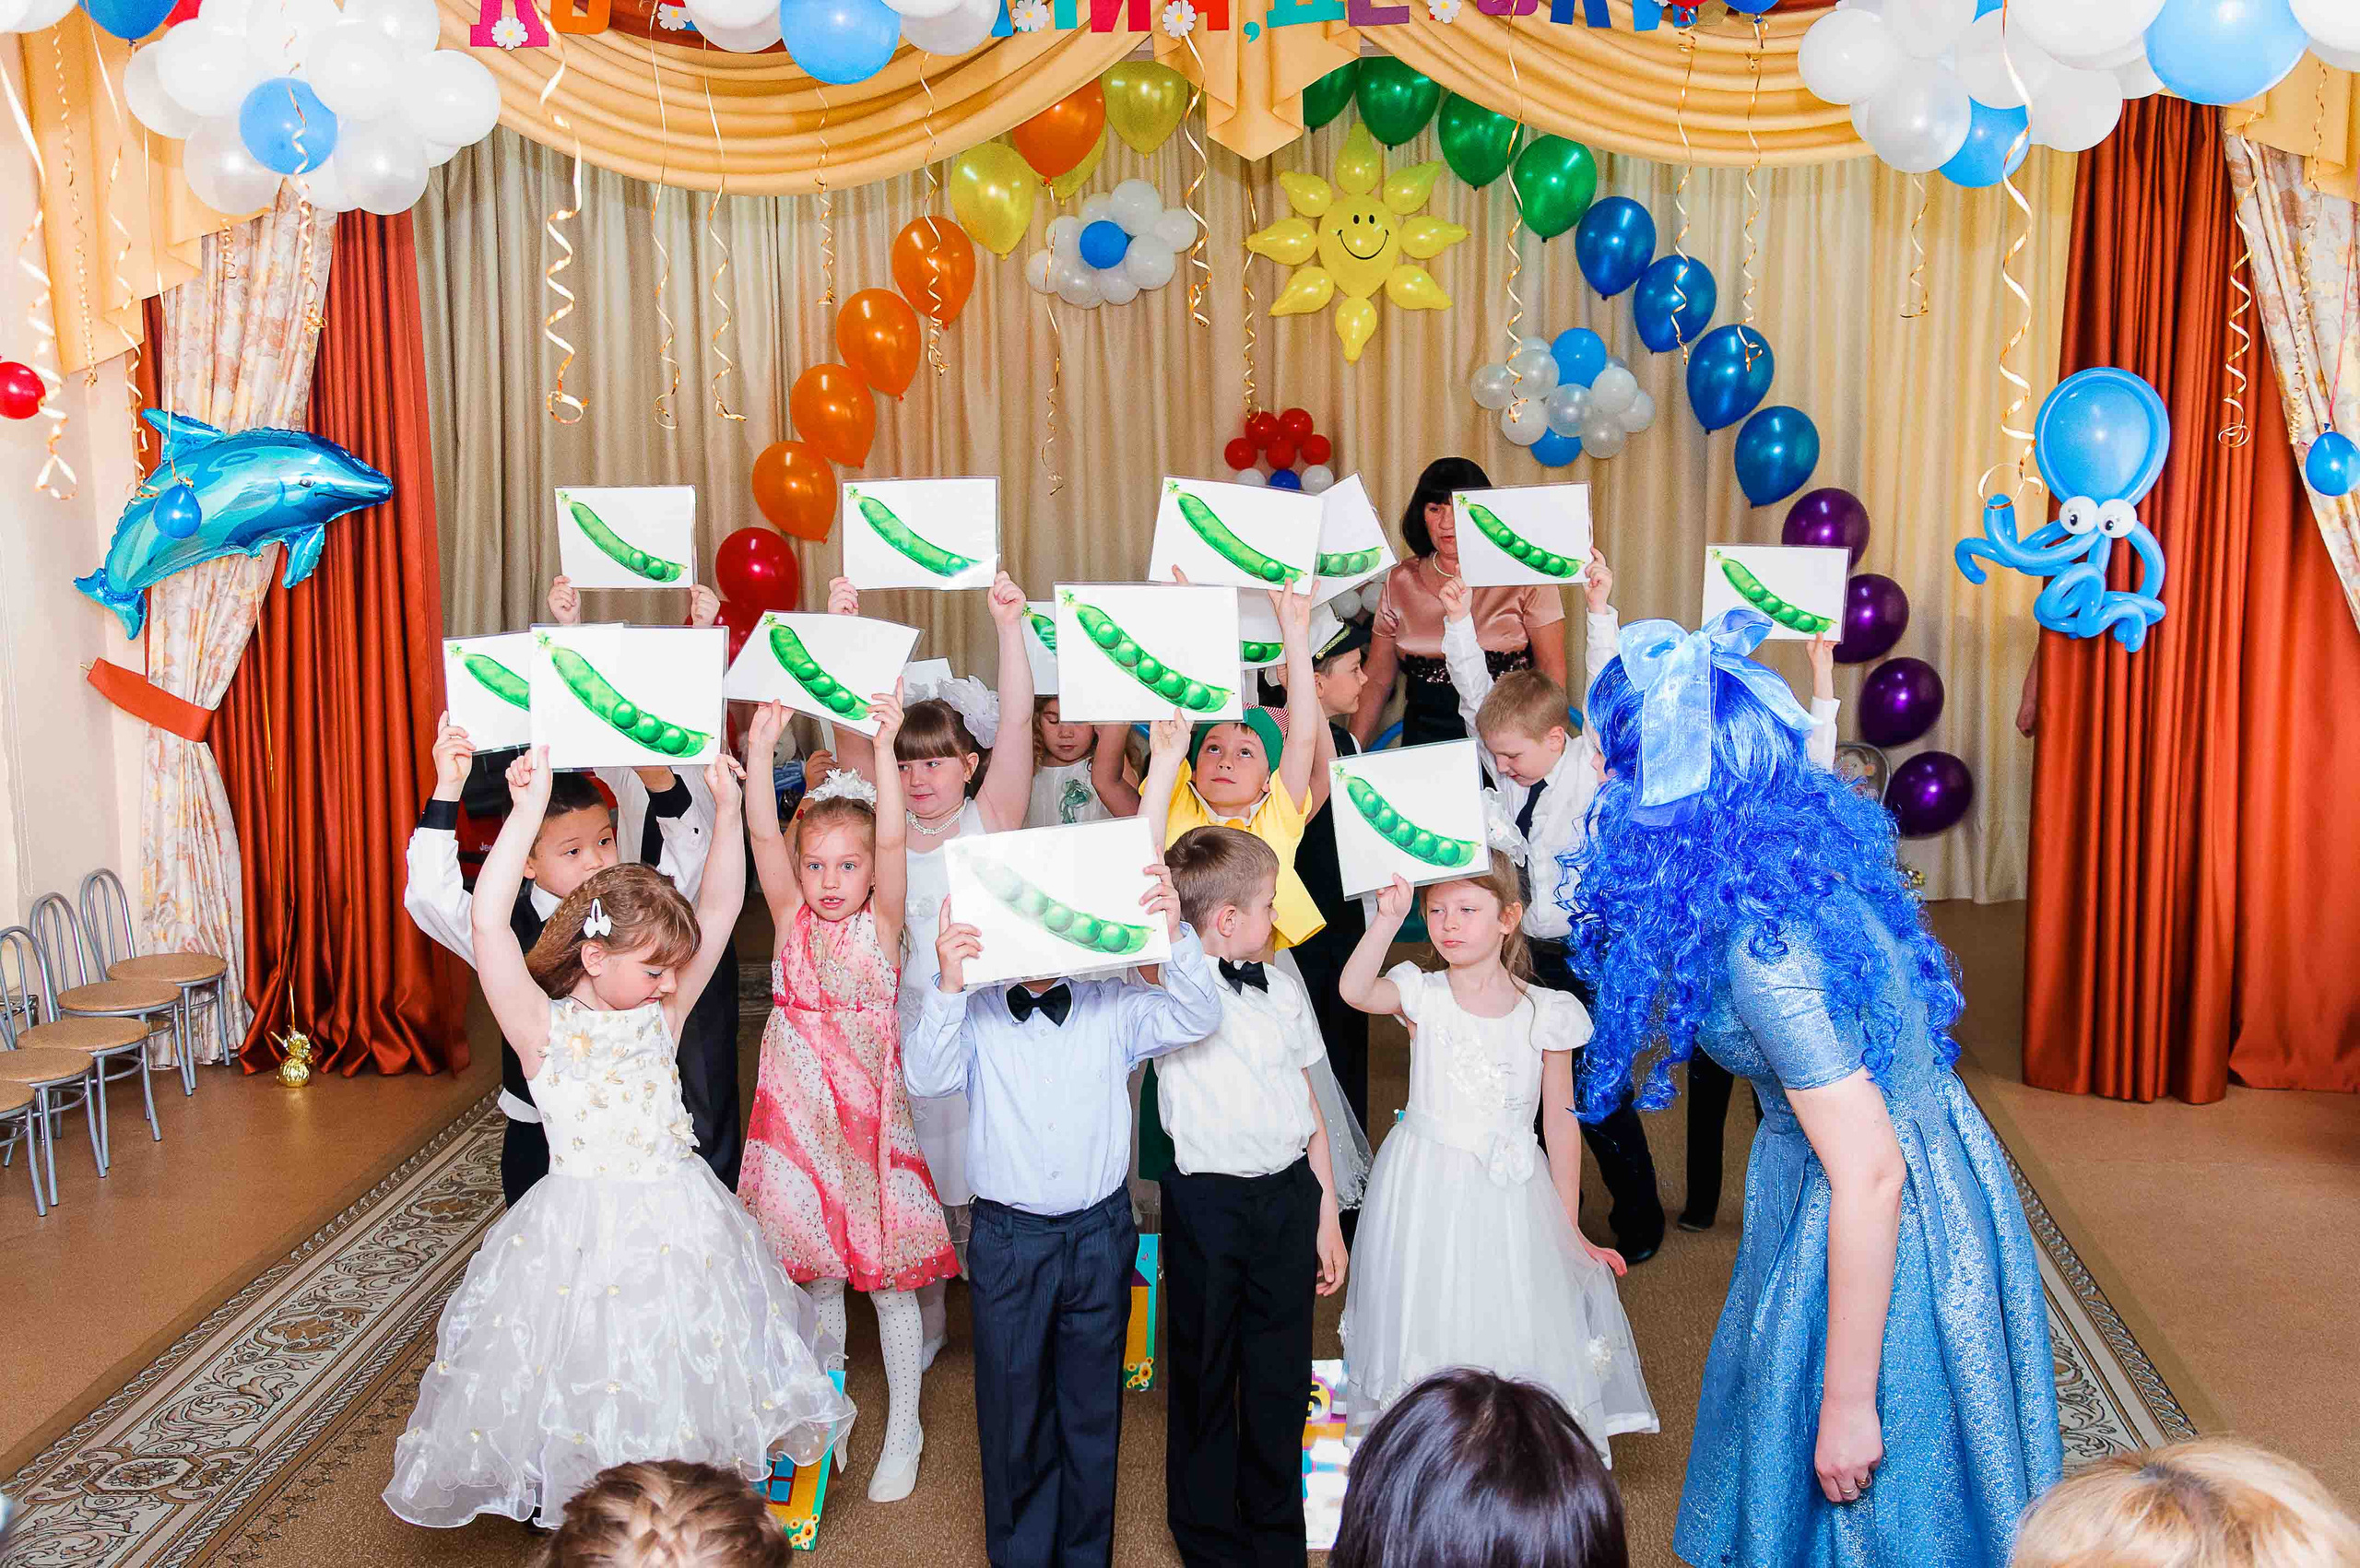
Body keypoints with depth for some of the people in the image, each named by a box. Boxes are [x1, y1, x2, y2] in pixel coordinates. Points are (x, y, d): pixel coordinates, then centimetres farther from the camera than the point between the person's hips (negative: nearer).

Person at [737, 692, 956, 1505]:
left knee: (888, 1275, 6)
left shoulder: (882, 921, -5)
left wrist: (883, 751, -35)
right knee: (818, 1275, 15)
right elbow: (762, 835, -14)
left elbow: (892, 839, -21)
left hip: (869, 1115, -2)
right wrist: (761, 751, -29)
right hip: (798, 1116, 2)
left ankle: (903, 1430, 22)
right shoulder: (790, 917, 0)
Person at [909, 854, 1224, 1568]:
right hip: (1009, 1239, -1)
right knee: (1013, 1409, 11)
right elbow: (925, 1075, -21)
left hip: (1099, 1237, 1)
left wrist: (1175, 938, -31)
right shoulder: (976, 1020, -6)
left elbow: (1197, 1017, -14)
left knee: (1093, 1408, 15)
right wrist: (948, 987, -37)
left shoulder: (1115, 1010, -2)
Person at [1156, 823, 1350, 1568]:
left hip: (1289, 1195, 4)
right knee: (1204, 1373, 10)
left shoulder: (1281, 985, 7)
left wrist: (1326, 1211, 14)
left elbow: (1307, 1099, 12)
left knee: (1280, 1374, 14)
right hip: (1208, 1201, -4)